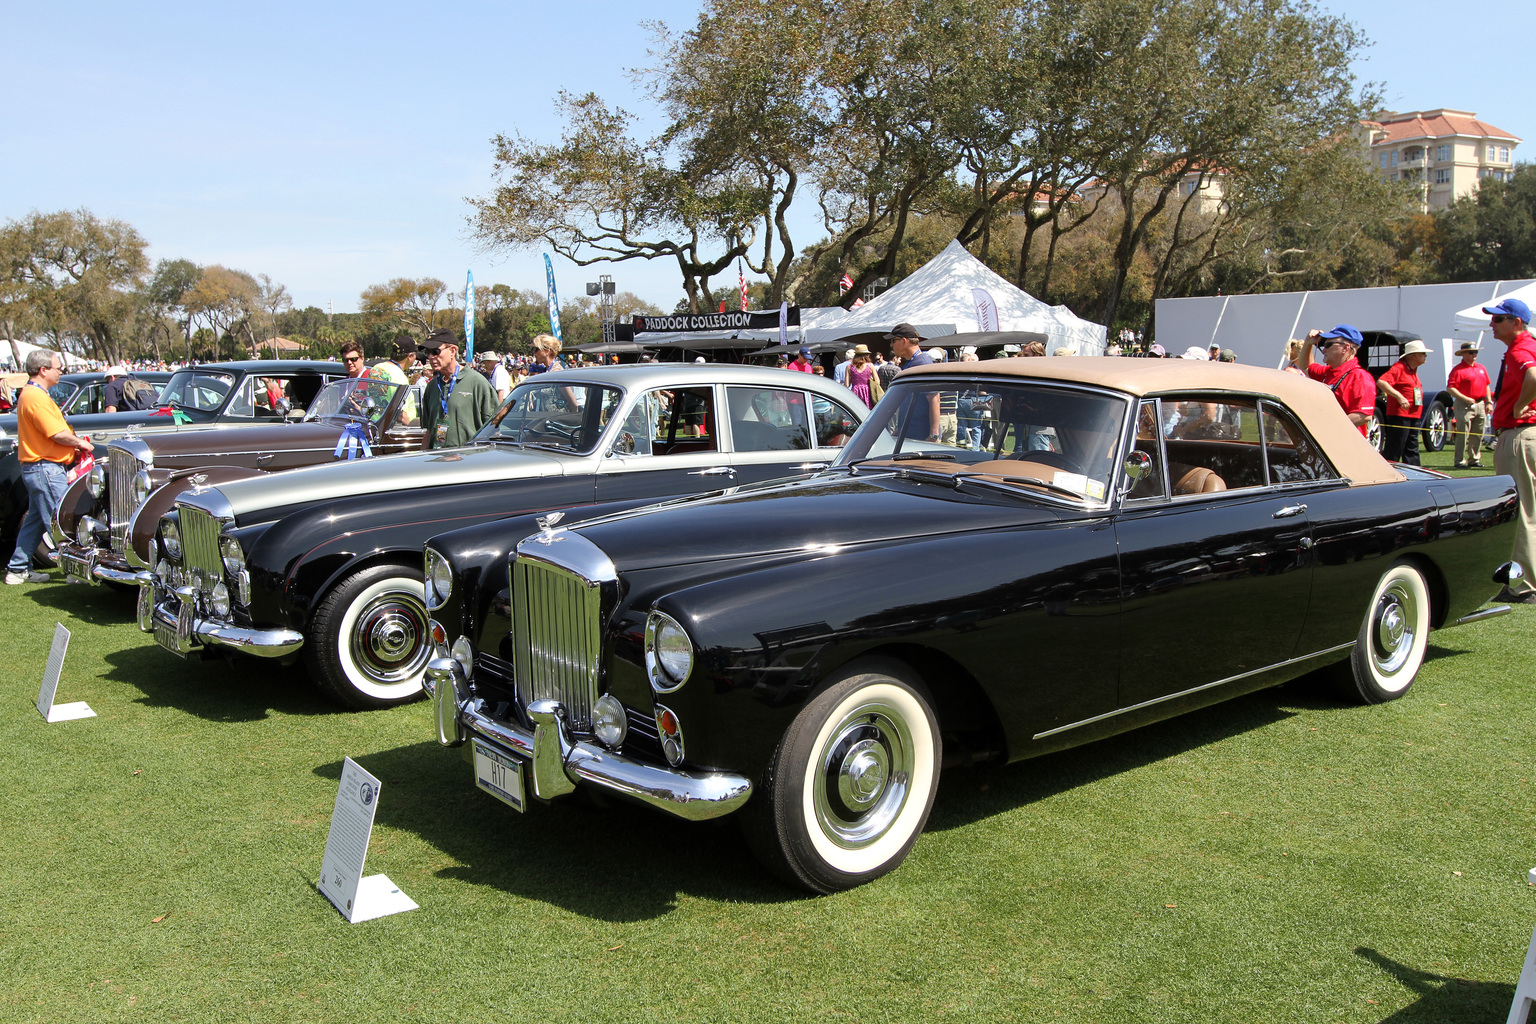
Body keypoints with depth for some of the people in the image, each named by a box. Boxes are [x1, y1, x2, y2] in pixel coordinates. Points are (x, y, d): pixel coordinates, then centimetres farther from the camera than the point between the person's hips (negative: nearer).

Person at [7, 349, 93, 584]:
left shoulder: (29, 394, 16)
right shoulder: (37, 397, -18)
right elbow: (58, 434, -23)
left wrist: (74, 444, 8)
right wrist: (80, 443, -7)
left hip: (36, 467, 11)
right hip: (46, 468, -11)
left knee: (35, 520, 17)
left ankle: (18, 570, 24)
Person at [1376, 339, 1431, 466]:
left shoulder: (1413, 370, 17)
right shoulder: (1399, 367, -12)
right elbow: (1381, 382, -26)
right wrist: (1399, 396, -31)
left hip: (1413, 416, 10)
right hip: (1399, 416, -10)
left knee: (1412, 450, 12)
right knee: (1394, 451, -8)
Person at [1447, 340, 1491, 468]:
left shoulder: (1482, 368, 16)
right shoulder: (1458, 369, -7)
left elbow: (1487, 385, 20)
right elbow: (1450, 388, -14)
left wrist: (1488, 402, 13)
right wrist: (1465, 399, -18)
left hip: (1480, 404, 7)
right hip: (1465, 405, -7)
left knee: (1478, 435, 10)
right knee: (1463, 434, -7)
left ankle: (1474, 459, 19)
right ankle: (1460, 461, -3)